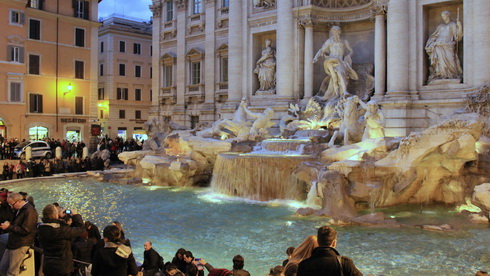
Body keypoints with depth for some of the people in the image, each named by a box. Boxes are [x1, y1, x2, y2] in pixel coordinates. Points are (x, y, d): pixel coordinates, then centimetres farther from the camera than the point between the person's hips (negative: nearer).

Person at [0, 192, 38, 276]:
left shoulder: (30, 211, -18)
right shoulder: (18, 210, 13)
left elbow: (25, 230, -22)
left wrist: (9, 227, -16)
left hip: (21, 245, -10)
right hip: (12, 243, 10)